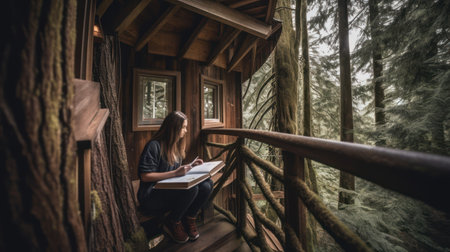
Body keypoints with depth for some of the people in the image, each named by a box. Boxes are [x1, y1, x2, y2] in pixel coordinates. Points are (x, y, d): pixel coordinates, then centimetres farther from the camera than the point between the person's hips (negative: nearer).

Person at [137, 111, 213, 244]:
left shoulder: (176, 145, 11)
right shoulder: (154, 146, -15)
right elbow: (145, 176, -18)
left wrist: (190, 166, 0)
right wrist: (175, 173, -24)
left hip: (172, 190, 7)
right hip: (152, 197, -6)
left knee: (206, 185, -19)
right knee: (191, 188, -33)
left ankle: (189, 219, 5)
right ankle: (172, 223, -4)